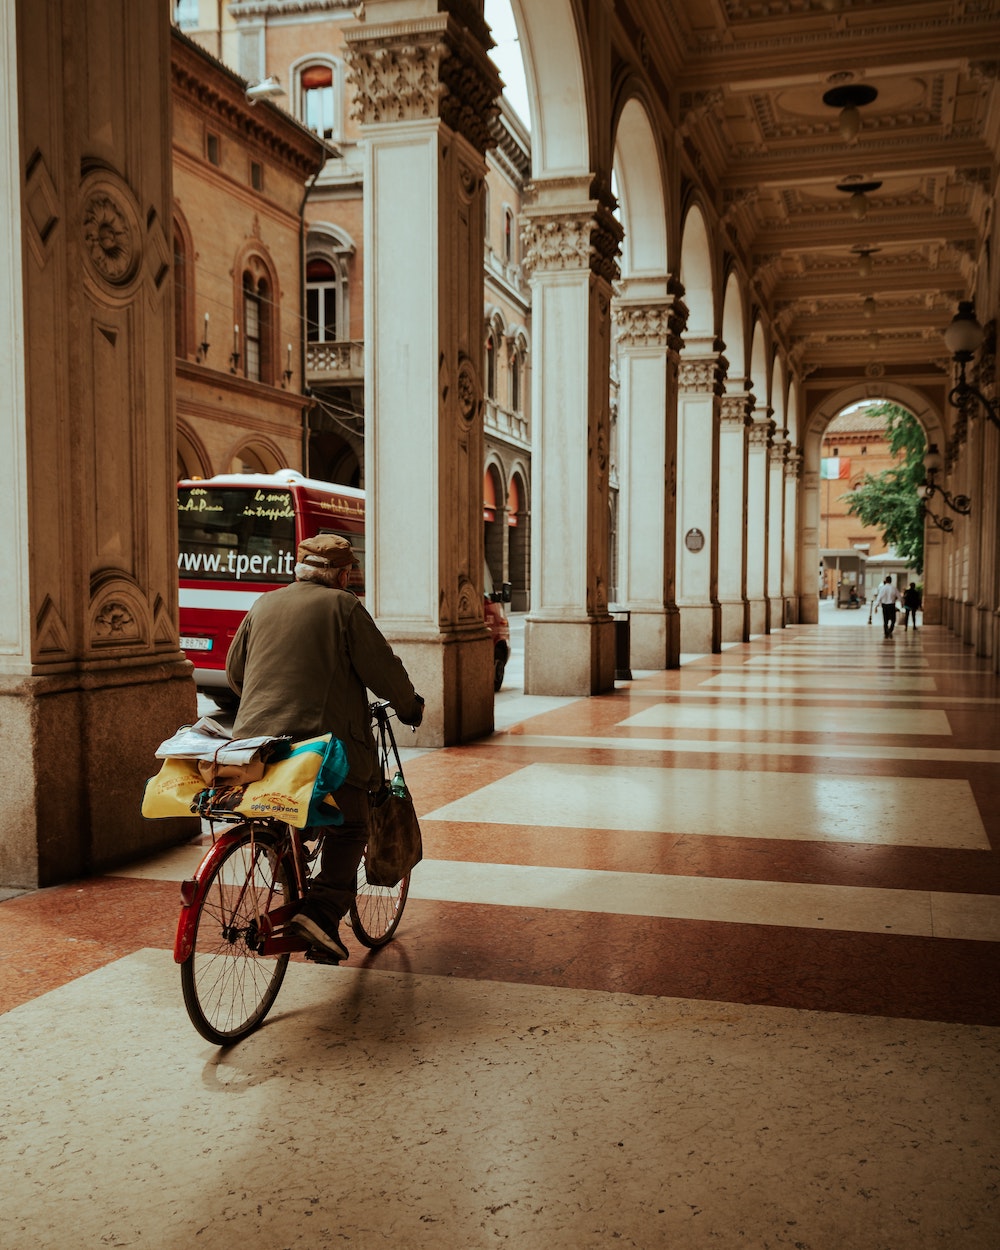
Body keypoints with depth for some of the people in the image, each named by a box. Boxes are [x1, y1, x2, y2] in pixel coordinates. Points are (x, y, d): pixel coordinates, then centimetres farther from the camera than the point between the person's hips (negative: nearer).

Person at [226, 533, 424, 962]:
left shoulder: (263, 606, 15)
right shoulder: (342, 606, -3)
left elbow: (234, 671, 24)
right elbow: (383, 669, -3)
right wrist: (409, 705, 15)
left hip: (255, 736, 6)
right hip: (323, 738, -6)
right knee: (348, 829, 4)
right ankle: (321, 911, -11)